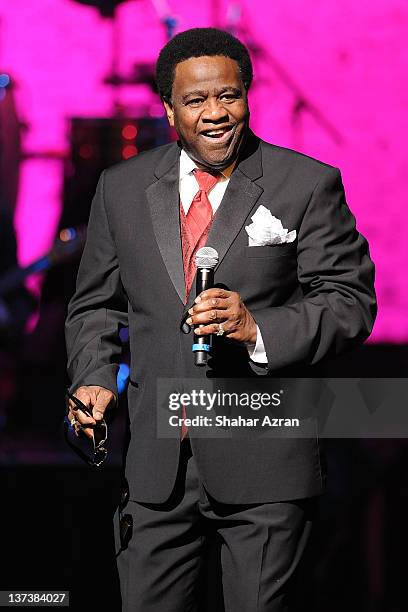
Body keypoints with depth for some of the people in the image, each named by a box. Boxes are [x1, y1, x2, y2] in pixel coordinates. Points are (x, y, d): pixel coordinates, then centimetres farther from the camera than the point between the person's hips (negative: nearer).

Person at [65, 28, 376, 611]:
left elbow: (351, 301, -5)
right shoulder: (122, 187, 8)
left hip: (264, 465, -3)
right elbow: (97, 304, 17)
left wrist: (257, 327, -20)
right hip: (157, 462, 3)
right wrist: (95, 378, -2)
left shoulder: (308, 185, -2)